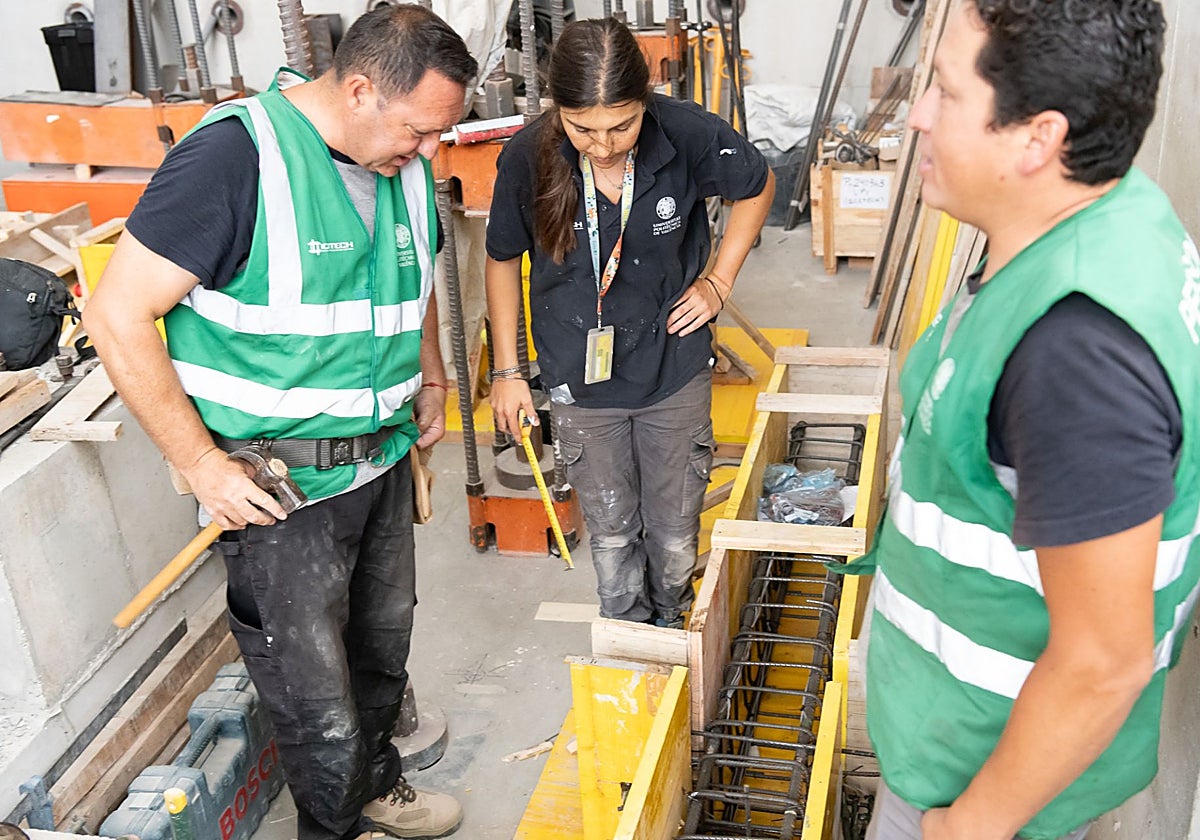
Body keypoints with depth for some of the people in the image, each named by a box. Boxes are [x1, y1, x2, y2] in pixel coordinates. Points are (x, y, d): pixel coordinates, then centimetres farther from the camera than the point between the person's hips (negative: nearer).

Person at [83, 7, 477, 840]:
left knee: (384, 644, 23)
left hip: (384, 456, 7)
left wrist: (432, 380, 16)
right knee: (316, 698, 5)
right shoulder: (235, 155, -21)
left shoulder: (405, 165, 3)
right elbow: (119, 314, -20)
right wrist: (201, 464, -19)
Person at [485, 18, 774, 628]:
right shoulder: (528, 158, -19)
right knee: (610, 534, 14)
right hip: (580, 380, 0)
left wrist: (718, 280, -3)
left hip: (674, 370, 0)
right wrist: (506, 371, 1)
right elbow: (503, 260, 0)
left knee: (675, 532, 15)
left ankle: (674, 626, 45)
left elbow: (757, 187, 2)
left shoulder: (689, 135, -21)